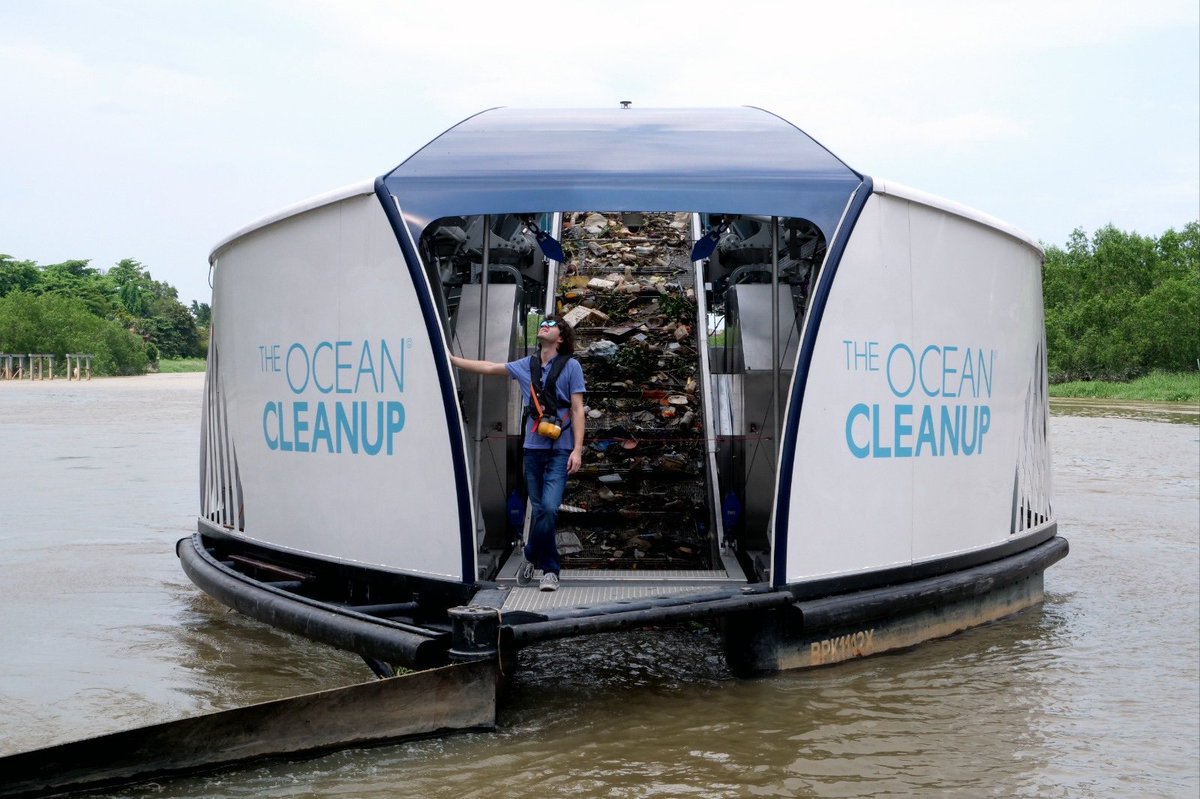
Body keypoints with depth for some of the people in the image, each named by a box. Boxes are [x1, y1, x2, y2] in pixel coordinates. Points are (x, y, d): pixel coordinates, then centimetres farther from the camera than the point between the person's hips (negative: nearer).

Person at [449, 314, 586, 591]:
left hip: (560, 451, -4)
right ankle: (548, 568, 18)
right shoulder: (526, 366, 11)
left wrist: (577, 450, -10)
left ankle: (533, 554, -1)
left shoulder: (570, 366, 0)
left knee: (549, 508, -15)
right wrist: (450, 358, 18)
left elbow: (577, 410, -3)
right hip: (533, 448, 4)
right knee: (538, 508, 5)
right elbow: (488, 368, 19)